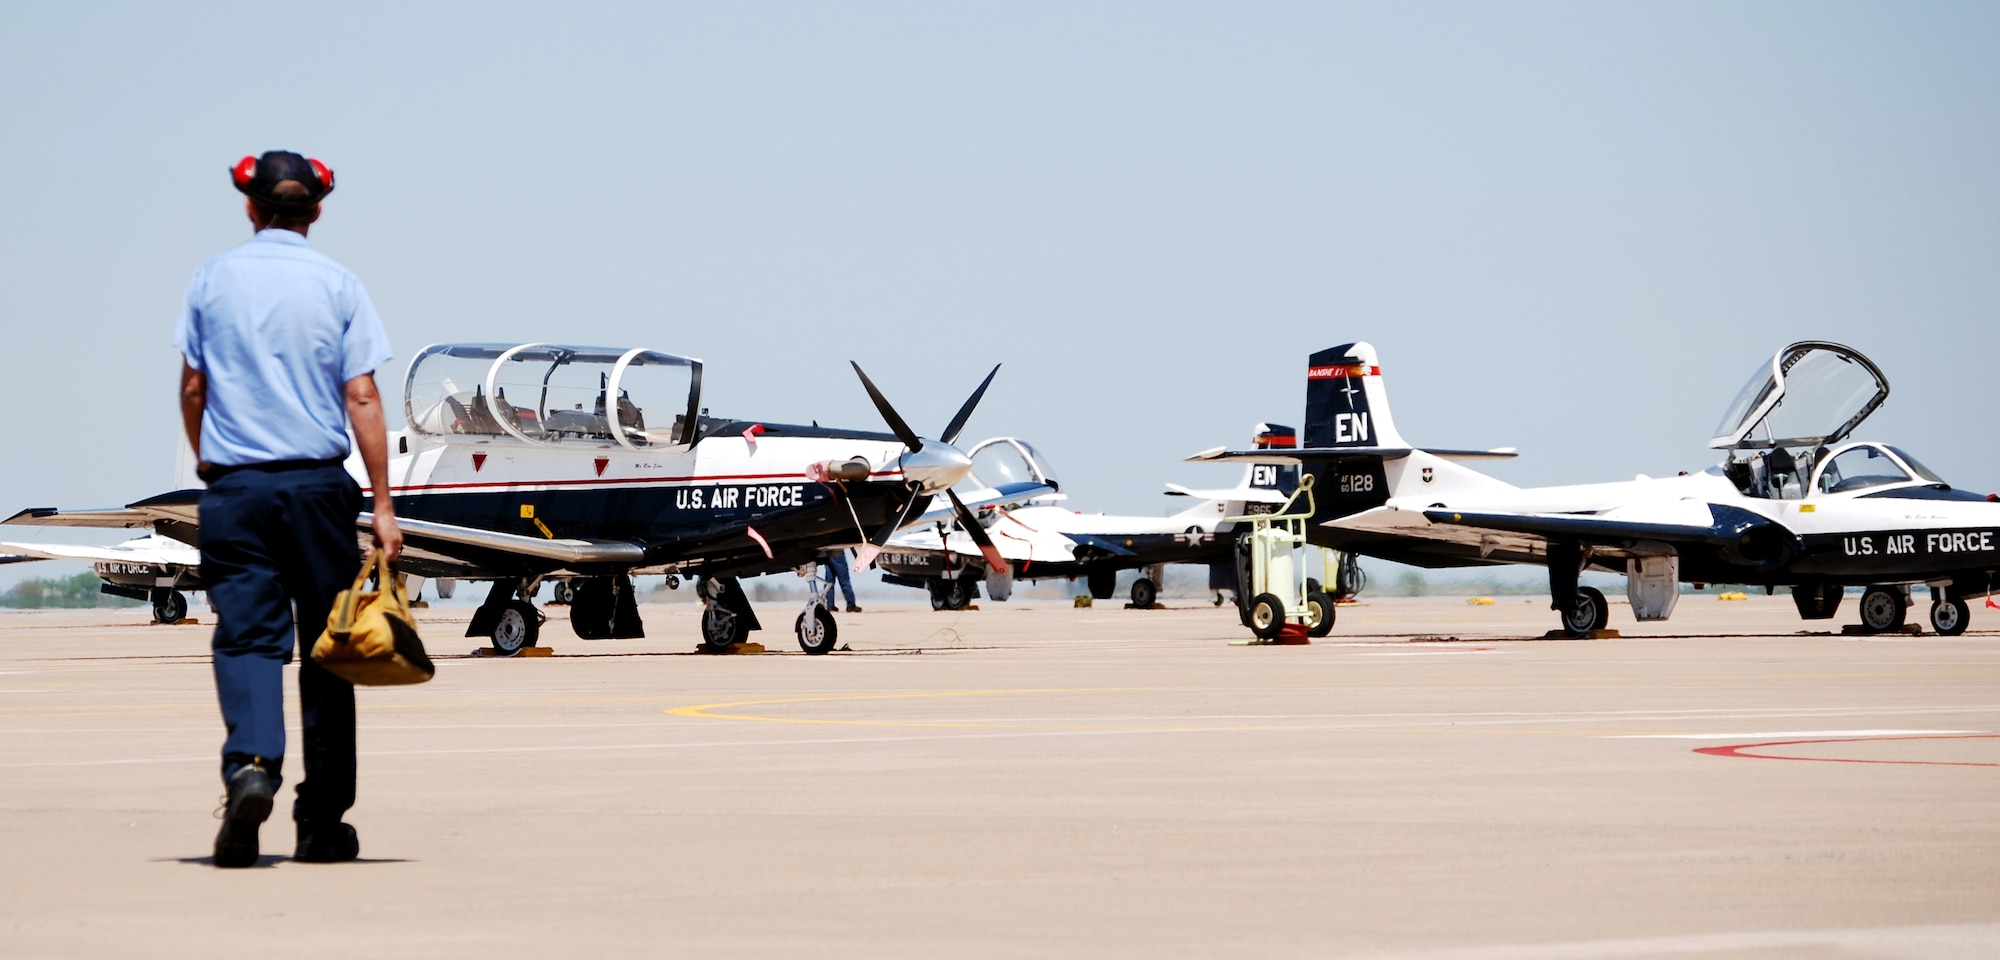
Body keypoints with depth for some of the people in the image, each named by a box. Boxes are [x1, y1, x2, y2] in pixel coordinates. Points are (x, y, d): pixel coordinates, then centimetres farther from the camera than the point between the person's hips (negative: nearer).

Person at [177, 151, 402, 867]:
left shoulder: (214, 279, 3)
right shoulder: (338, 286, 0)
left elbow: (193, 387, 7)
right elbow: (361, 399, -4)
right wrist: (383, 505, -2)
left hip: (234, 485, 0)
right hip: (316, 482, 0)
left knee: (246, 636, -2)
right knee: (325, 646, 7)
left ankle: (250, 763, -30)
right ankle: (322, 822, 11)